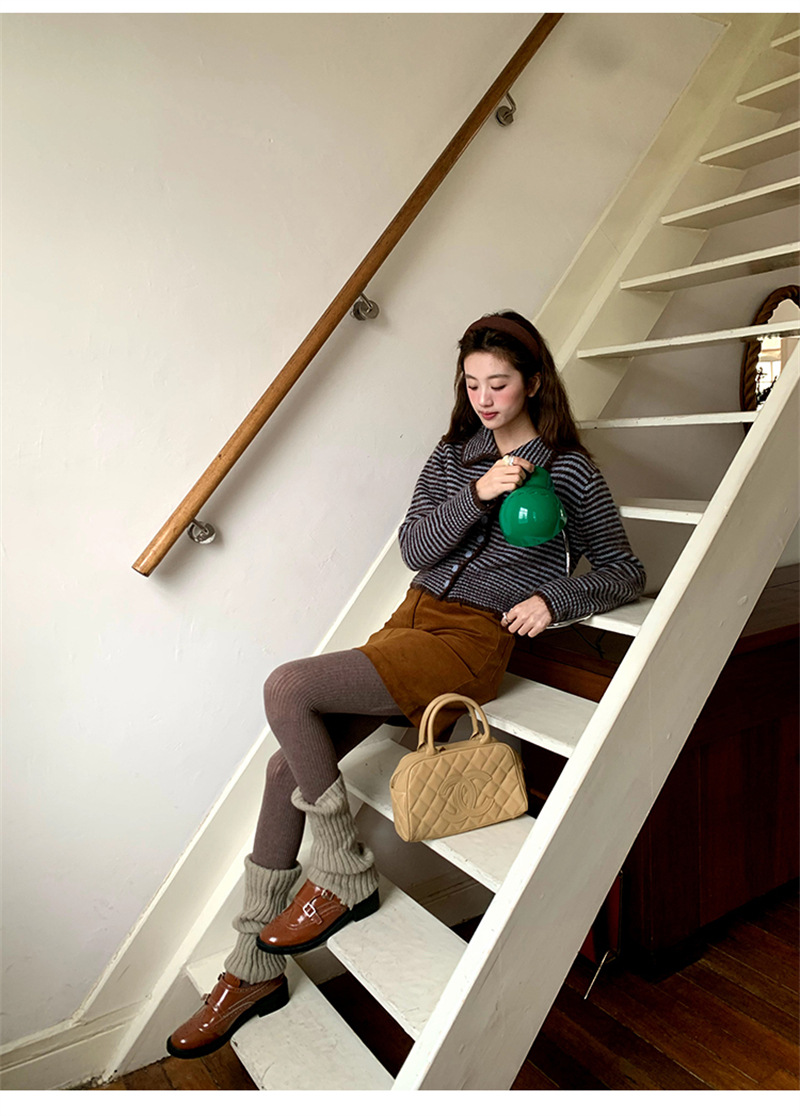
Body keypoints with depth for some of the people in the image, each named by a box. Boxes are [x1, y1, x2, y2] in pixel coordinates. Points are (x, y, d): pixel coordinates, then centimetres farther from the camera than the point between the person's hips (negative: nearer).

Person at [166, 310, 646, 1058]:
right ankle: (255, 971, 13)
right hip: (412, 619, 6)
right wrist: (477, 495, -13)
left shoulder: (571, 471, 1)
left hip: (472, 641, -6)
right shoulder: (453, 454, 14)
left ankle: (344, 875, -5)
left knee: (286, 688, -23)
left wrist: (553, 598, -14)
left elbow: (625, 572, 3)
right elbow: (413, 548, 2)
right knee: (288, 768, -3)